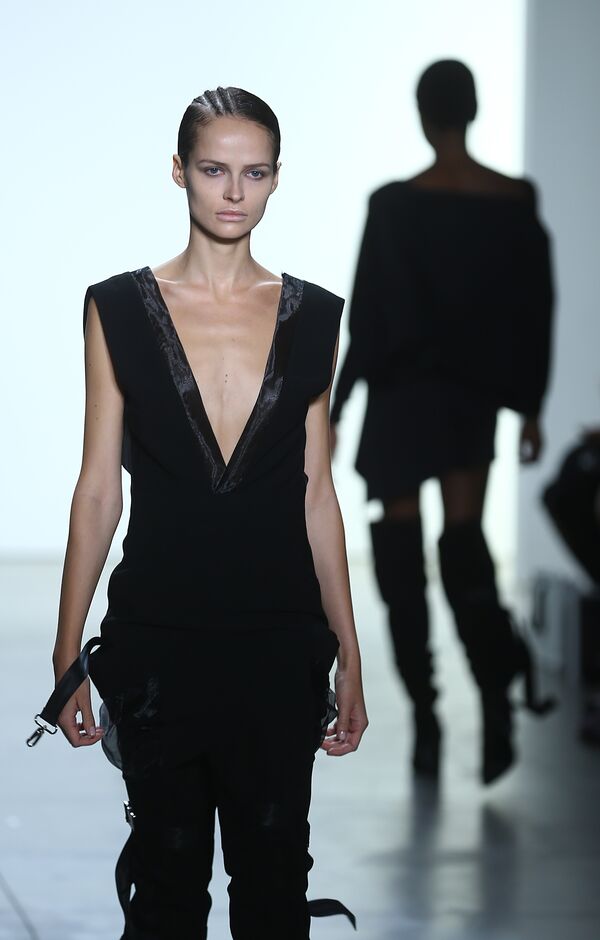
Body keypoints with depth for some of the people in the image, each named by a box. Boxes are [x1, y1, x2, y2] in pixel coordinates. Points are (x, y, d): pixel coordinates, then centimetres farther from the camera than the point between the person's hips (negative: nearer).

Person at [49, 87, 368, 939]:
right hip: (158, 636, -1)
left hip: (280, 638, 2)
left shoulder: (312, 317, 3)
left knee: (274, 870, 7)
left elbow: (317, 494, 6)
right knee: (169, 869, 7)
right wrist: (68, 655, -3)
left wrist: (349, 657, 5)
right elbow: (99, 489, -1)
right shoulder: (119, 309, -2)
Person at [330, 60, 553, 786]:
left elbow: (368, 318, -9)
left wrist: (335, 409, -1)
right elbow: (534, 314, 2)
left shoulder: (393, 205, -11)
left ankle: (426, 723, 6)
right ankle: (496, 696, -17)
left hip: (402, 399, -3)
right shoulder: (517, 203, -1)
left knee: (402, 561, 7)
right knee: (465, 546, 6)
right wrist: (529, 407, 10)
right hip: (476, 398, 3)